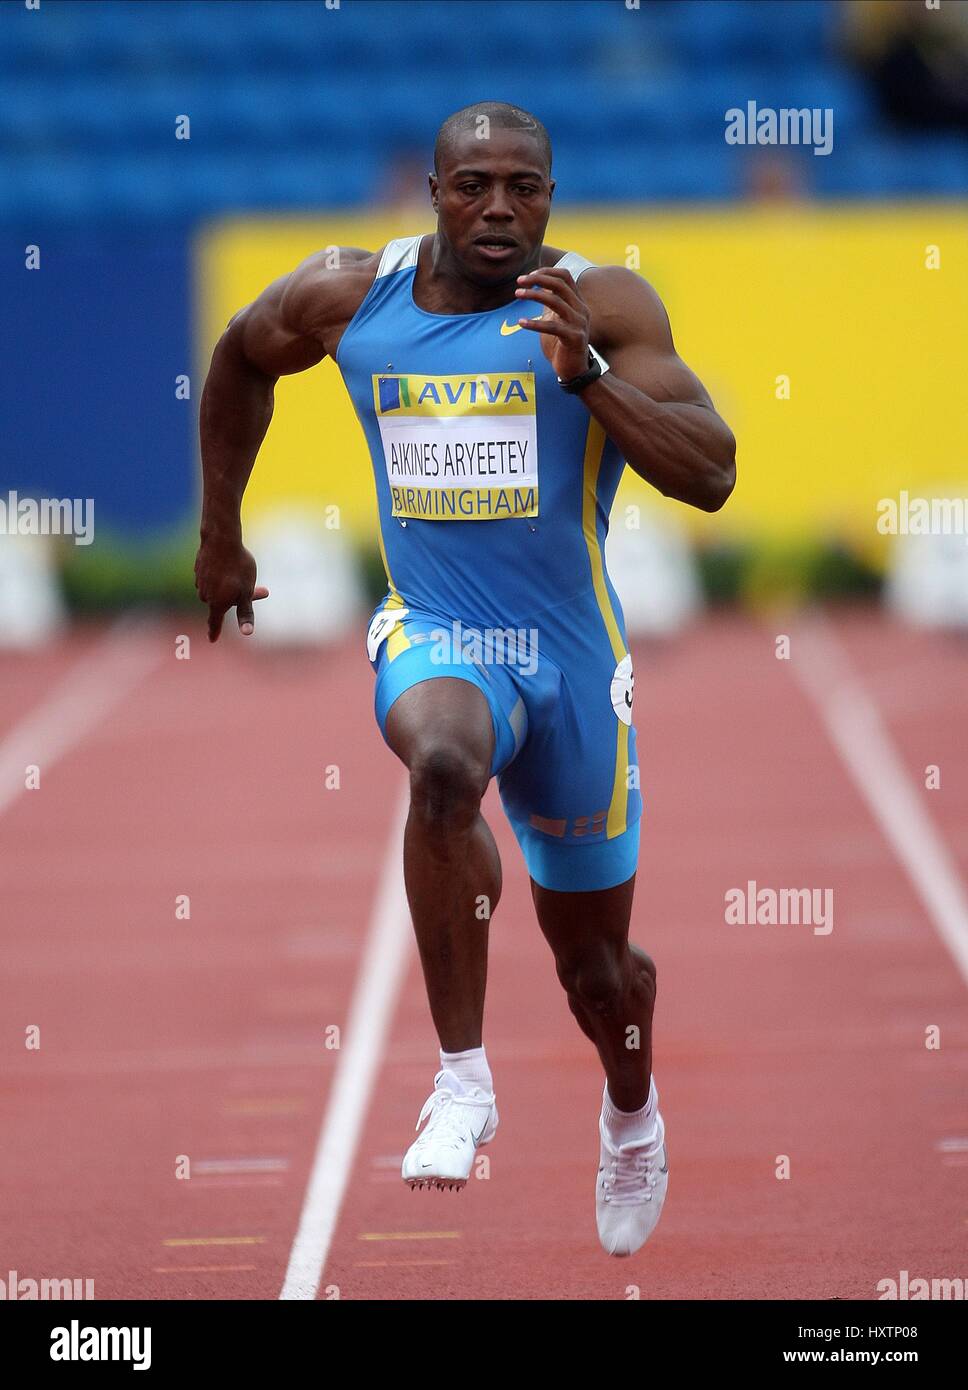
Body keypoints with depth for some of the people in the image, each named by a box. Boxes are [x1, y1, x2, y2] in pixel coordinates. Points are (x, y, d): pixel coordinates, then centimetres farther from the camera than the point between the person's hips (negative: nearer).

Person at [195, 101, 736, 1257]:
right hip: (434, 636, 0)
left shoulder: (604, 306, -11)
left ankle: (632, 1111, 51)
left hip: (571, 652, 0)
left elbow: (710, 477, -20)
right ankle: (462, 1080, -29)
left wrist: (586, 375, -32)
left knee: (593, 969, 14)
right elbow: (240, 360, 18)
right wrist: (219, 536, 22)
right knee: (443, 765, -38)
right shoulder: (347, 296, -3)